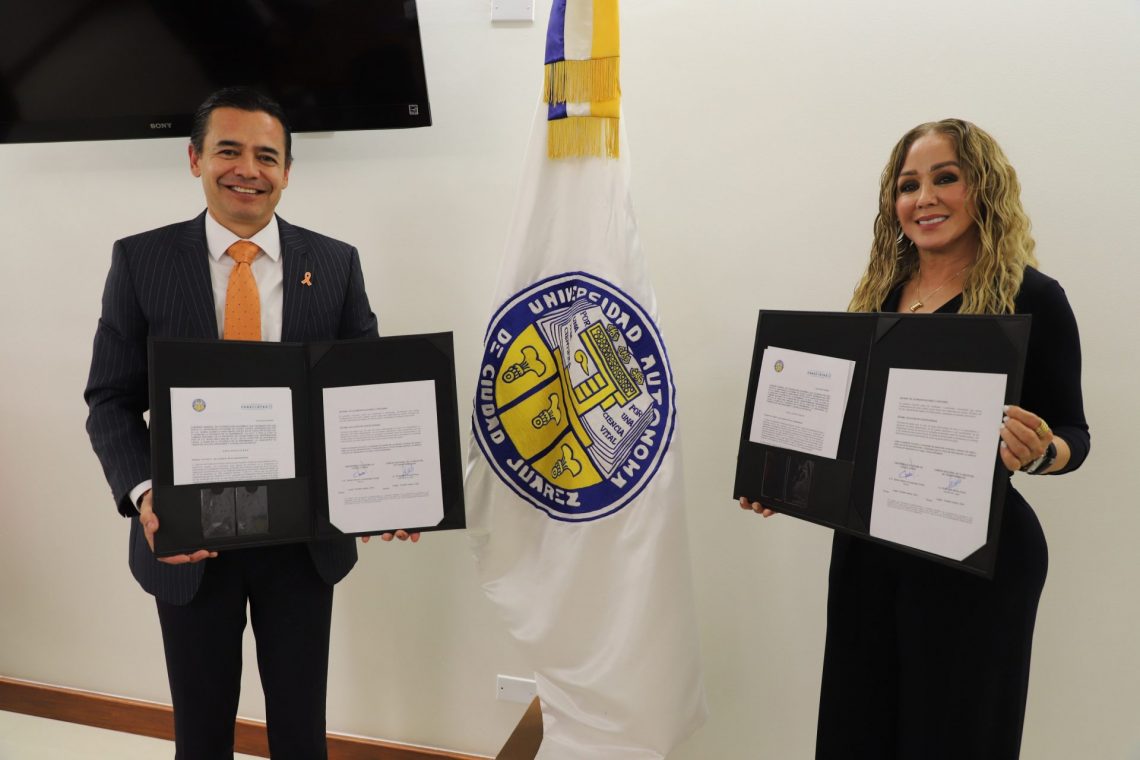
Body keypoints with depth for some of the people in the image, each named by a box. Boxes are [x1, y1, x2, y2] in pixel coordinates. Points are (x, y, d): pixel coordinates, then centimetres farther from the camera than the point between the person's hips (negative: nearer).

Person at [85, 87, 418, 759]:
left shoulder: (337, 264, -1)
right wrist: (143, 493, -18)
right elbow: (112, 400, -1)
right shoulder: (140, 260, -2)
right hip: (188, 538, 0)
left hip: (305, 538, 1)